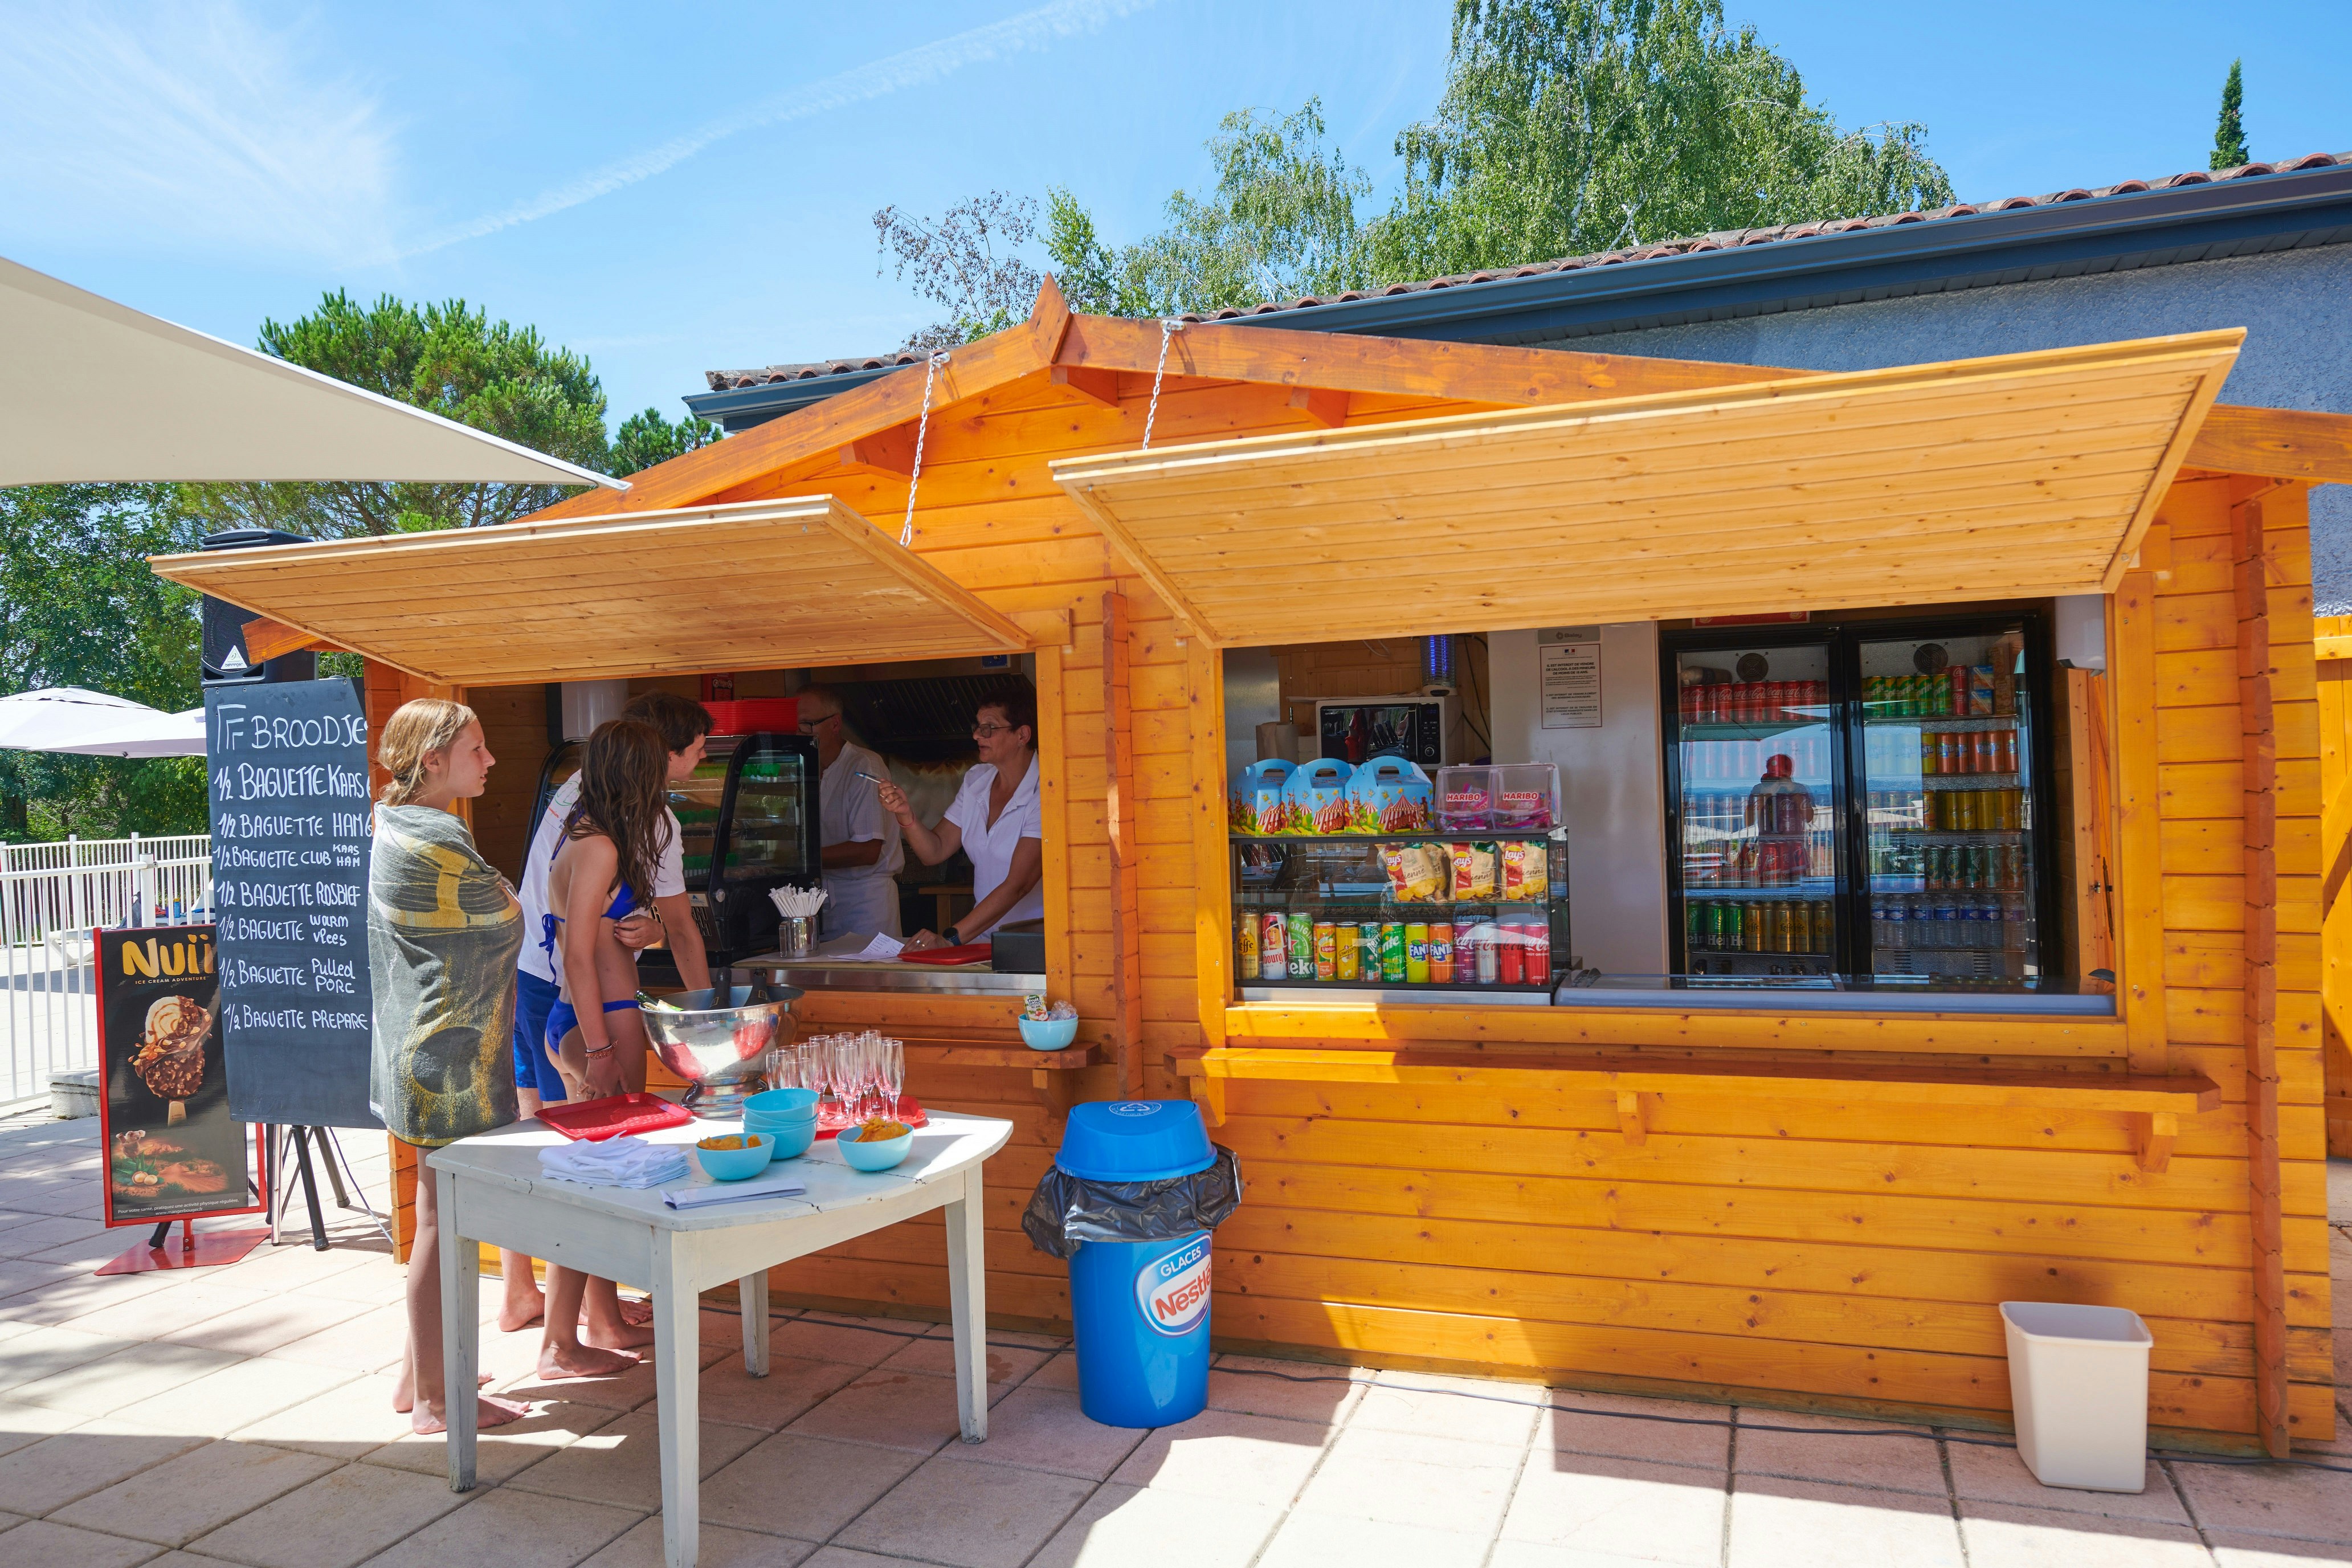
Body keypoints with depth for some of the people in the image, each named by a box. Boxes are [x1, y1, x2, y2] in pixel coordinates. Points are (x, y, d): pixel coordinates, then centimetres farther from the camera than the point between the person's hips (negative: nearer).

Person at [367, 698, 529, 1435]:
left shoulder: (396, 829, 14)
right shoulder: (436, 840, -19)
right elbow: (507, 919, -8)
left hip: (425, 1048, 11)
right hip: (452, 1053, -11)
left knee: (439, 1215, 19)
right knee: (444, 1221, -1)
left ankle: (418, 1374, 30)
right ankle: (434, 1398, 11)